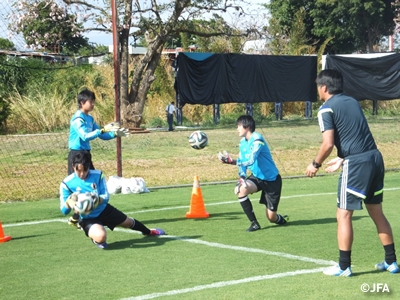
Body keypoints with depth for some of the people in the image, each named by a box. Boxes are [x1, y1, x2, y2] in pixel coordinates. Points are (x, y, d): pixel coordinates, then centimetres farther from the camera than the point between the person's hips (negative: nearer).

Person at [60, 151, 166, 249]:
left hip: (104, 210, 3)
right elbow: (64, 210, -17)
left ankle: (148, 232, 59)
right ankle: (95, 237, 5)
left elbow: (106, 197, -14)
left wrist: (98, 200, -38)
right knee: (101, 236, -35)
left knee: (128, 222, 25)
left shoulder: (98, 175, -16)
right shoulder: (66, 183, -19)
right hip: (87, 218, -3)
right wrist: (69, 203, -41)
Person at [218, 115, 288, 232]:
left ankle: (282, 219, 34)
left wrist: (232, 161, -44)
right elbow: (242, 162, 6)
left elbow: (251, 161, -34)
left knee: (271, 217, -5)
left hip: (271, 179, -6)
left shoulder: (257, 139, -22)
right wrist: (241, 177, -12)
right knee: (241, 189, -27)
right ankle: (254, 223, -12)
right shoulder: (243, 142, 1)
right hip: (257, 177, 6)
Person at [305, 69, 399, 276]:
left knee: (343, 215, 3)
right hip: (374, 158, 7)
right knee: (376, 212, 17)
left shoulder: (326, 109, -5)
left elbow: (328, 144, -14)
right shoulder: (352, 102, 17)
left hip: (356, 164, -7)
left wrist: (315, 164, 1)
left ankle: (344, 266, 6)